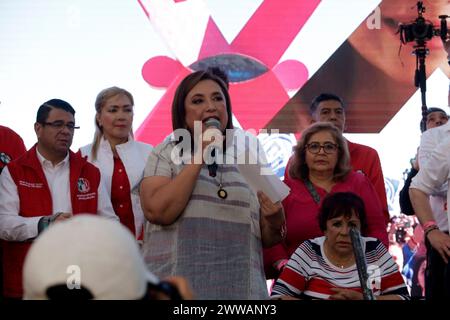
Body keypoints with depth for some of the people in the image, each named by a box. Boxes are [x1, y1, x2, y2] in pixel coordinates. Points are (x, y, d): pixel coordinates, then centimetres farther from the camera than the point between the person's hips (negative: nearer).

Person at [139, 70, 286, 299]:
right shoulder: (166, 154, 3)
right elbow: (157, 212, -15)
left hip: (240, 288, 3)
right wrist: (199, 157, -12)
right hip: (177, 289, -2)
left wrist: (275, 222, -9)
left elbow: (267, 239, 13)